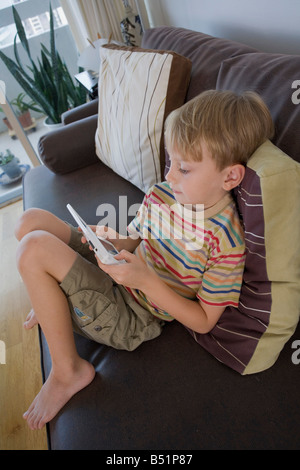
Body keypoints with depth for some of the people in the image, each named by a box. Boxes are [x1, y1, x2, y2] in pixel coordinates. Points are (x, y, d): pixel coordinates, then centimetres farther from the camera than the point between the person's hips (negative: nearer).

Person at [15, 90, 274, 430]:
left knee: (34, 249, -22)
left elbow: (203, 322, -17)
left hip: (134, 319, -7)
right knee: (32, 221, 3)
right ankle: (54, 301, 27)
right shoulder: (161, 193, -5)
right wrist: (114, 242, -15)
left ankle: (67, 372, -5)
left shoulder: (226, 242, -24)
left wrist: (146, 280, -27)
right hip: (121, 275, 7)